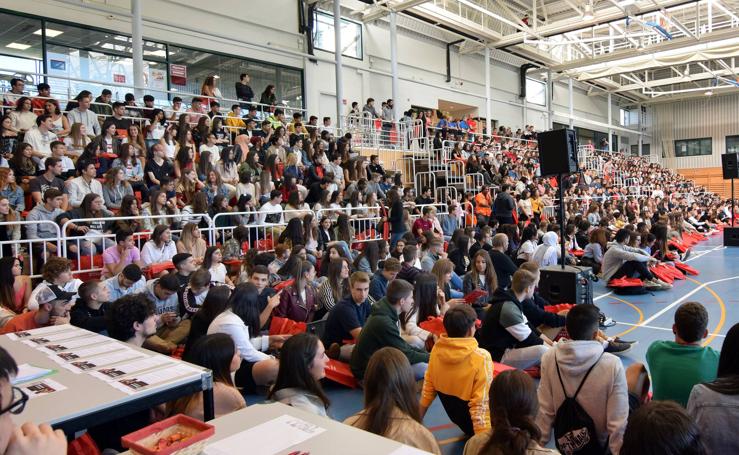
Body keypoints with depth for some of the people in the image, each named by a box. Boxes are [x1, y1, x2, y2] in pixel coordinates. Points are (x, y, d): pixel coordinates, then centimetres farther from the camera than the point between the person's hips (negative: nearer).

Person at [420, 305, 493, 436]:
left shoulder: (436, 349, -13)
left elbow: (428, 388, -1)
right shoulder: (481, 358, -30)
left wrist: (418, 418, 12)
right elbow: (481, 405, -28)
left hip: (454, 415, 6)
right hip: (475, 420, -6)